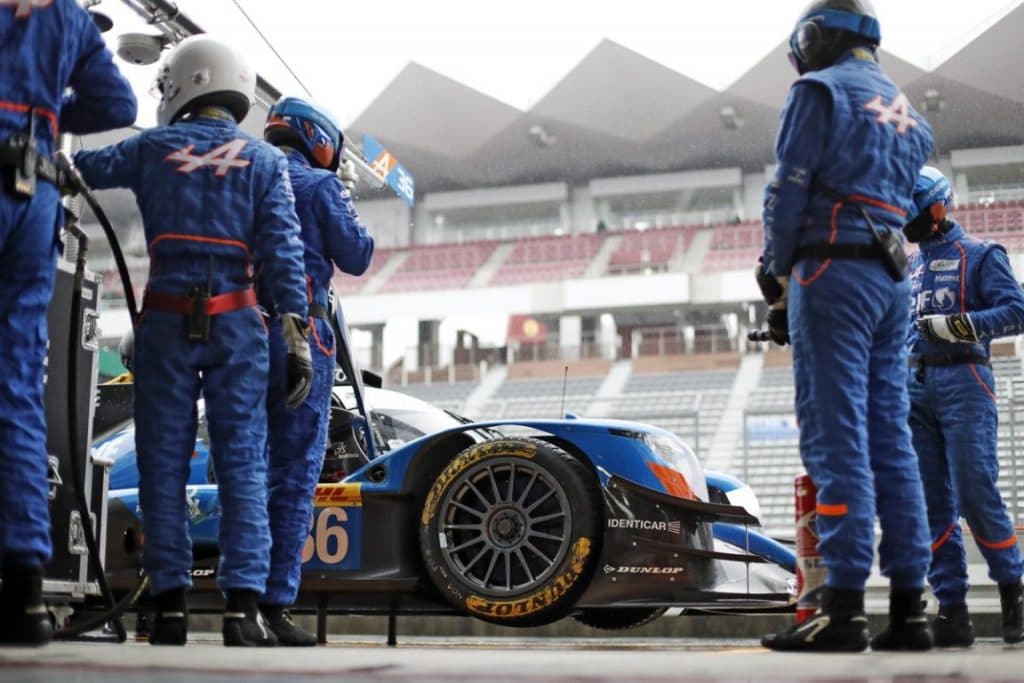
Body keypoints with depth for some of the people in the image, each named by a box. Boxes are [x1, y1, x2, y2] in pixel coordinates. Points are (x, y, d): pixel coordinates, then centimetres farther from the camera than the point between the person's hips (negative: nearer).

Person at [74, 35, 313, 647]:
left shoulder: (151, 149, 7)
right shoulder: (265, 160, 6)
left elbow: (82, 167, 15)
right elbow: (284, 251, -3)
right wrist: (297, 337, -4)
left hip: (166, 317, 0)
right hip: (236, 321, 0)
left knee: (164, 463, 6)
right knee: (243, 463, 1)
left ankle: (171, 603, 4)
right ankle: (244, 603, -6)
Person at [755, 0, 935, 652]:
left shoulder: (820, 90, 0)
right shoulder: (907, 111, 24)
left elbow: (790, 191, -8)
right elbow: (901, 198, 18)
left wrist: (777, 273, -1)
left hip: (834, 270, -8)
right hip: (893, 279, 8)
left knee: (836, 439, -11)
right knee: (891, 440, 5)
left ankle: (844, 605, -15)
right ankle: (908, 605, 3)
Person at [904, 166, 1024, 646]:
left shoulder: (980, 255, 5)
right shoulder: (908, 267, 22)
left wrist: (961, 325, -19)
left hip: (964, 381, -6)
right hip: (915, 386, 6)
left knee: (976, 494, -12)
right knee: (931, 501, 0)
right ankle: (952, 610, 1)